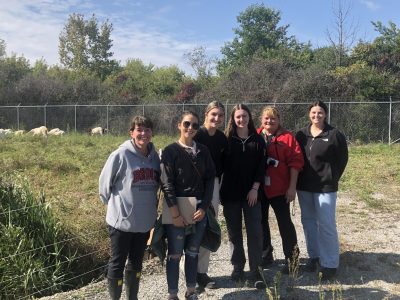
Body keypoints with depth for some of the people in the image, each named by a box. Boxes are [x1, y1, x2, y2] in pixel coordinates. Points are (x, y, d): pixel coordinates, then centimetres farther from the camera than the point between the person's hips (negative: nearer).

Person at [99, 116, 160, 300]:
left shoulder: (154, 156, 1)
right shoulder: (120, 155, -14)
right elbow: (105, 183, -6)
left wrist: (149, 205, 12)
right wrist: (116, 206, 2)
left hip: (145, 221, 5)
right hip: (122, 221, -5)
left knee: (136, 262, 19)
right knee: (117, 263, 7)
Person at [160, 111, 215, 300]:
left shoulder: (203, 151, 7)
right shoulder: (170, 151, -5)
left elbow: (210, 180, 4)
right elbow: (166, 183, -11)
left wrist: (204, 207, -6)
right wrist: (175, 213, -16)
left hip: (199, 210, 4)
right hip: (177, 210, -4)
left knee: (193, 253, 14)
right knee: (175, 254, 4)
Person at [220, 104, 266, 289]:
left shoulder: (257, 140, 5)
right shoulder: (226, 139, 4)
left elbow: (261, 165, 1)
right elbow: (221, 165, 3)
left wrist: (255, 188, -8)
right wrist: (220, 191, -2)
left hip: (251, 192, 0)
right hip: (231, 193, 0)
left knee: (255, 232, -3)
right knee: (234, 232, 8)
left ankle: (254, 273, 3)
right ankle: (237, 267, 23)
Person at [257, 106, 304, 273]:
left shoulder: (287, 137, -5)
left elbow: (295, 162, -8)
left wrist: (292, 186, -11)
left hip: (279, 189, -4)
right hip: (258, 189, 4)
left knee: (284, 223, 3)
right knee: (261, 221, 14)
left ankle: (291, 259, 15)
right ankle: (265, 255, 30)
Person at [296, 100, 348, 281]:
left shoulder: (334, 134, -6)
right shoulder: (301, 135, 6)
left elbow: (342, 158, 0)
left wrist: (332, 178, -1)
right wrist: (297, 181, 6)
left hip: (325, 187, -4)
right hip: (304, 187, 5)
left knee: (326, 225, -4)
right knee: (308, 222, 13)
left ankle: (330, 264, 7)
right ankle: (314, 256, 28)